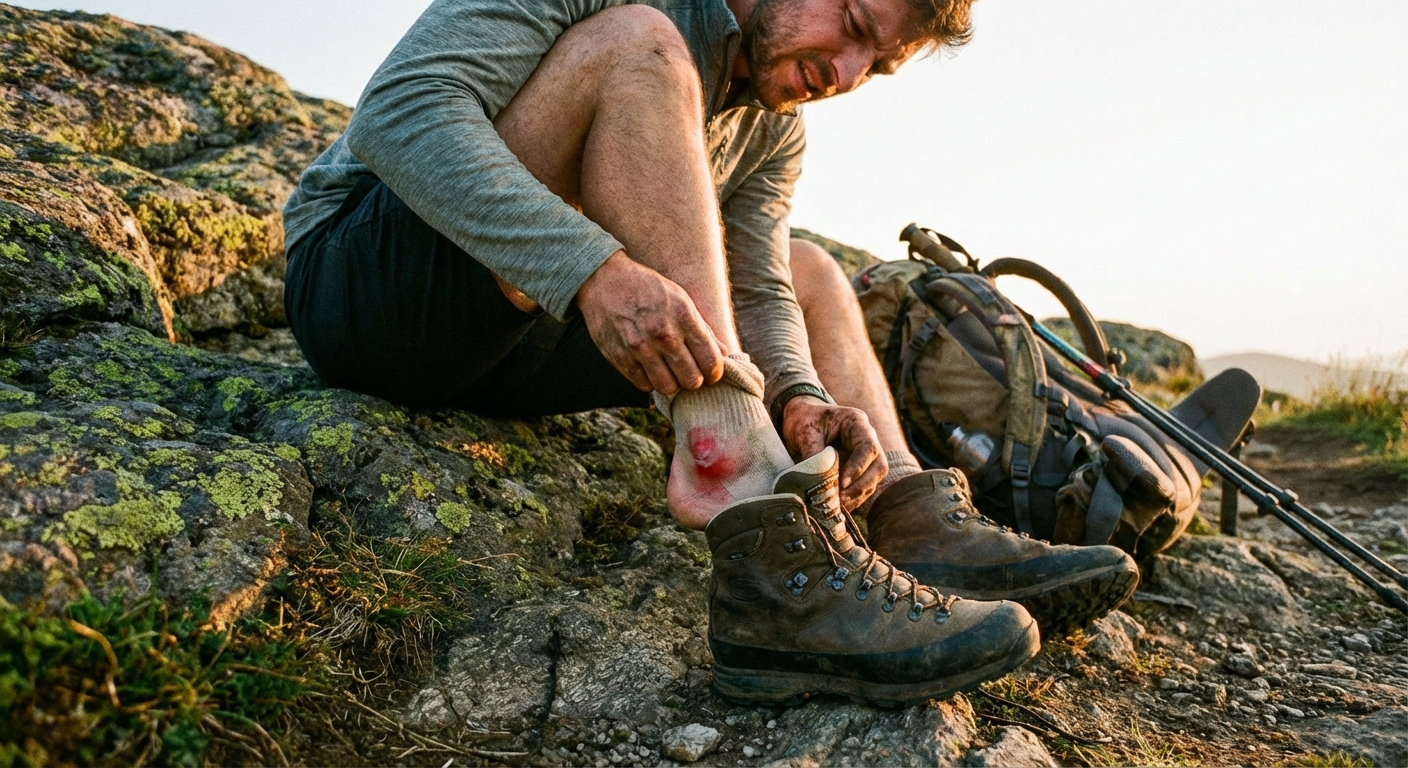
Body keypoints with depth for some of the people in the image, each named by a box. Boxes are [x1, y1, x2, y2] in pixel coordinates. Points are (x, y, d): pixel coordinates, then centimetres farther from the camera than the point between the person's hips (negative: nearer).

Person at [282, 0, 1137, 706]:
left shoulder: (773, 132, 8)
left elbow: (758, 293, 2)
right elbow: (397, 109, -25)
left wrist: (802, 399, -20)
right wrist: (593, 269, -38)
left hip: (512, 342, 7)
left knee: (807, 271, 8)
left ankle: (921, 525, -11)